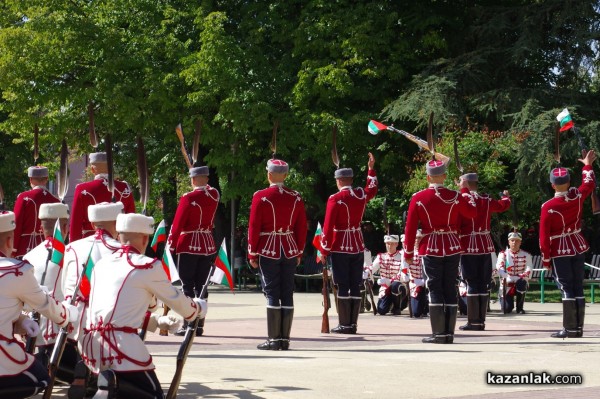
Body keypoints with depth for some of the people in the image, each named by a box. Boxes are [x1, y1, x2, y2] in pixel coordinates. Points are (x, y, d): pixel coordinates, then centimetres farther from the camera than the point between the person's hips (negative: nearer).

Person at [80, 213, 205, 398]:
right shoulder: (149, 266, -1)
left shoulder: (101, 264, 16)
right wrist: (199, 307, 34)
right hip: (122, 344, -7)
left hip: (92, 345, 7)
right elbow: (176, 300, 12)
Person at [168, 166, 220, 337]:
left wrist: (171, 245, -5)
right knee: (201, 285, 8)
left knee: (187, 285, -2)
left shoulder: (188, 198, -14)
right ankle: (199, 325, 8)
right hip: (208, 245, 5)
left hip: (188, 245, -5)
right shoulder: (214, 195, 1)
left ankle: (188, 325, -6)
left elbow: (177, 224, -12)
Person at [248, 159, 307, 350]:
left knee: (272, 293, -2)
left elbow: (254, 227, -8)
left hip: (268, 251, -4)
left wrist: (252, 254, -2)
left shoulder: (261, 197, -9)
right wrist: (299, 252, 15)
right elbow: (302, 227, 6)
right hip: (290, 252, 4)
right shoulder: (296, 197, 3)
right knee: (287, 294, 6)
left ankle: (273, 340, -3)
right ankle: (285, 339, 7)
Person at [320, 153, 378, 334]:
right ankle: (353, 324, 7)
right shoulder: (361, 194, 4)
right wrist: (371, 168, 36)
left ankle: (344, 325, -5)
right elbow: (372, 189, 29)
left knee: (343, 286, -4)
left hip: (340, 247, -5)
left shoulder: (335, 199, -12)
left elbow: (328, 227, -14)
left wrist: (325, 250, -7)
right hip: (358, 246, 5)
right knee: (355, 285, 6)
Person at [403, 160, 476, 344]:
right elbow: (472, 212, 15)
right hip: (452, 249, 2)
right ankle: (449, 333, 6)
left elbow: (410, 228, -4)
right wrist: (465, 190, 26)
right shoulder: (455, 196, -3)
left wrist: (408, 253, 5)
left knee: (435, 290, 1)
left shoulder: (418, 198, -5)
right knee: (450, 290, 6)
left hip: (431, 249, -2)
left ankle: (439, 334, -3)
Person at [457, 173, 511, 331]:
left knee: (472, 283, -4)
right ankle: (481, 321, 12)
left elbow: (455, 226, -11)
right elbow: (504, 205, 25)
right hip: (486, 246, 5)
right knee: (483, 283, 9)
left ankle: (473, 322, -5)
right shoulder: (487, 200, 6)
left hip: (469, 247, -5)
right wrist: (506, 196, 48)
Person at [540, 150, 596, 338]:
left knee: (567, 289, -4)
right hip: (579, 248, 5)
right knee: (578, 287, 8)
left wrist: (546, 259, -4)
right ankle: (578, 328, 9)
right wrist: (587, 165, 35)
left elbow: (544, 236, -13)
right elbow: (589, 183, 19)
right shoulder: (577, 196, -5)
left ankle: (570, 329, -7)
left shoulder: (548, 207, -16)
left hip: (560, 252, -4)